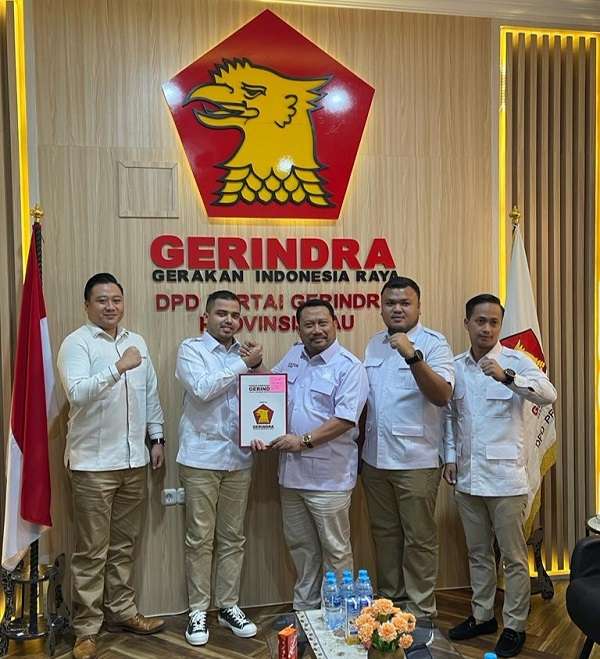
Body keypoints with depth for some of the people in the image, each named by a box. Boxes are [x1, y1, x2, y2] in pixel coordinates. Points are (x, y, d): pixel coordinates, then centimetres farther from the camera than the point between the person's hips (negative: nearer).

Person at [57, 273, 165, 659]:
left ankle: (122, 612, 30)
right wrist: (119, 367, -32)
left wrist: (157, 438, 13)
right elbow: (77, 393, -24)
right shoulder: (76, 343, -8)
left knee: (124, 545, 16)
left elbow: (151, 395, 15)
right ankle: (87, 628, 16)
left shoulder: (137, 342, 10)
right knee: (92, 550, 3)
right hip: (93, 463, -5)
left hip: (134, 460, 6)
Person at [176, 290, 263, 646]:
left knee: (233, 537, 11)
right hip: (201, 458, -4)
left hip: (239, 458, 4)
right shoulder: (191, 349, -2)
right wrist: (243, 365, -14)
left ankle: (229, 606, 24)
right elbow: (201, 389, -18)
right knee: (200, 538, 4)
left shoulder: (245, 352, 10)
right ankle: (198, 611, 18)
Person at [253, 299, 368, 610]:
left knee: (335, 550, 6)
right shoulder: (292, 356, 9)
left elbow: (345, 419, -18)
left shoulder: (349, 366, -11)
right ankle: (304, 608, 36)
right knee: (300, 546, 19)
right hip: (291, 471, 7)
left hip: (328, 476, -6)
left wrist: (304, 440, -20)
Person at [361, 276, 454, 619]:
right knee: (385, 533, 17)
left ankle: (420, 610, 20)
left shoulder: (434, 343, -8)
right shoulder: (374, 344, 10)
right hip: (375, 458, 6)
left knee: (419, 538, 5)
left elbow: (443, 395, -21)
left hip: (416, 460, -5)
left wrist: (413, 356, -32)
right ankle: (389, 599, 32)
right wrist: (363, 442, 10)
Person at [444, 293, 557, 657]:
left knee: (514, 556, 7)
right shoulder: (456, 367, 7)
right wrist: (451, 457, 8)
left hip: (505, 477, -5)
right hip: (468, 477, 5)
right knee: (478, 553, 18)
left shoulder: (515, 361, -8)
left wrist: (506, 376, -38)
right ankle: (482, 616, 33)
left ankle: (515, 626, 23)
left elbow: (549, 394, -26)